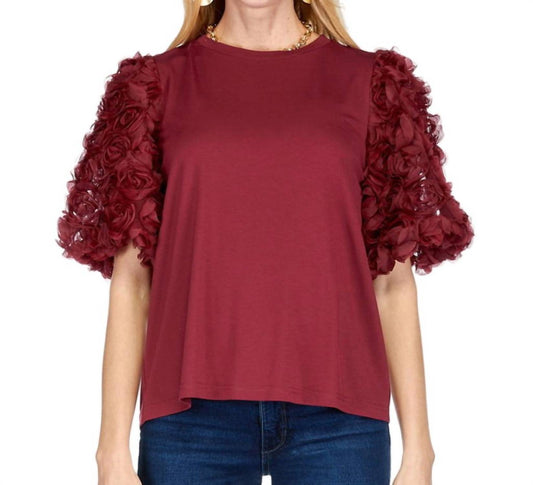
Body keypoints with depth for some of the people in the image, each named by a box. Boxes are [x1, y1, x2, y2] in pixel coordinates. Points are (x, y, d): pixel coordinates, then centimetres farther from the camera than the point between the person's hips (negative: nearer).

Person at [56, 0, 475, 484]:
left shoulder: (372, 83, 7)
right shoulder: (157, 85, 7)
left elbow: (393, 281, 5)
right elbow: (130, 280, 3)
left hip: (335, 410, 0)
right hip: (193, 409, 0)